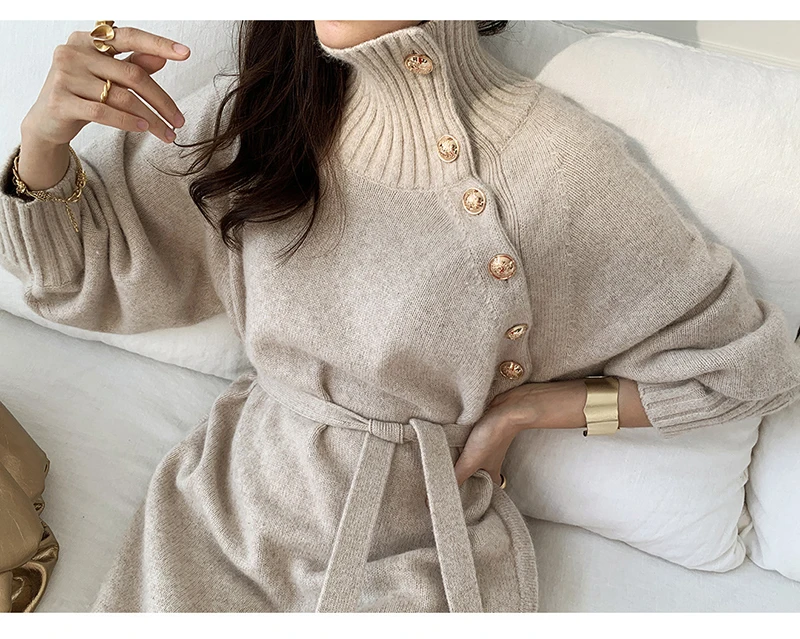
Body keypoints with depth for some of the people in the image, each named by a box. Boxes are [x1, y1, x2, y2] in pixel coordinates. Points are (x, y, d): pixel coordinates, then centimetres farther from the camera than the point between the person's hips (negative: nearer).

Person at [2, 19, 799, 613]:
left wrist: (518, 409, -13)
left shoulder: (554, 160, -19)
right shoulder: (256, 116, -7)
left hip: (412, 556, -2)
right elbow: (72, 261, 3)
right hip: (231, 504, 3)